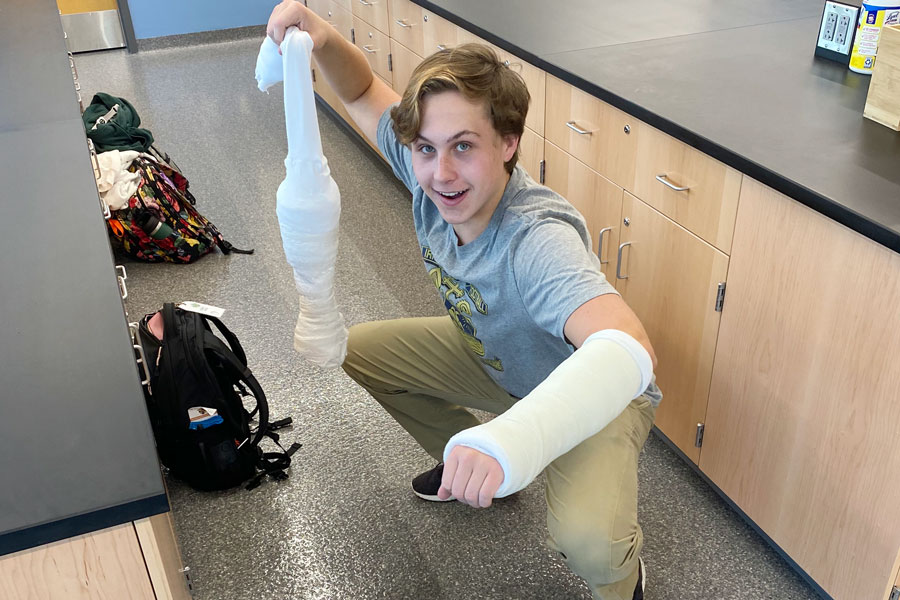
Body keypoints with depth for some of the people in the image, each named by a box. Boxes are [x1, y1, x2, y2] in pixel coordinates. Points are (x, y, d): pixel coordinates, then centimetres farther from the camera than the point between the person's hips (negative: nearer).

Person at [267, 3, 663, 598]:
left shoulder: (536, 241, -41)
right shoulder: (432, 170, -20)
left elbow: (630, 353, -57)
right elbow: (364, 91, -4)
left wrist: (509, 443, -72)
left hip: (595, 396, -7)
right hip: (493, 357, 7)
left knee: (585, 538, -33)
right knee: (360, 348, 7)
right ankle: (468, 469, 28)